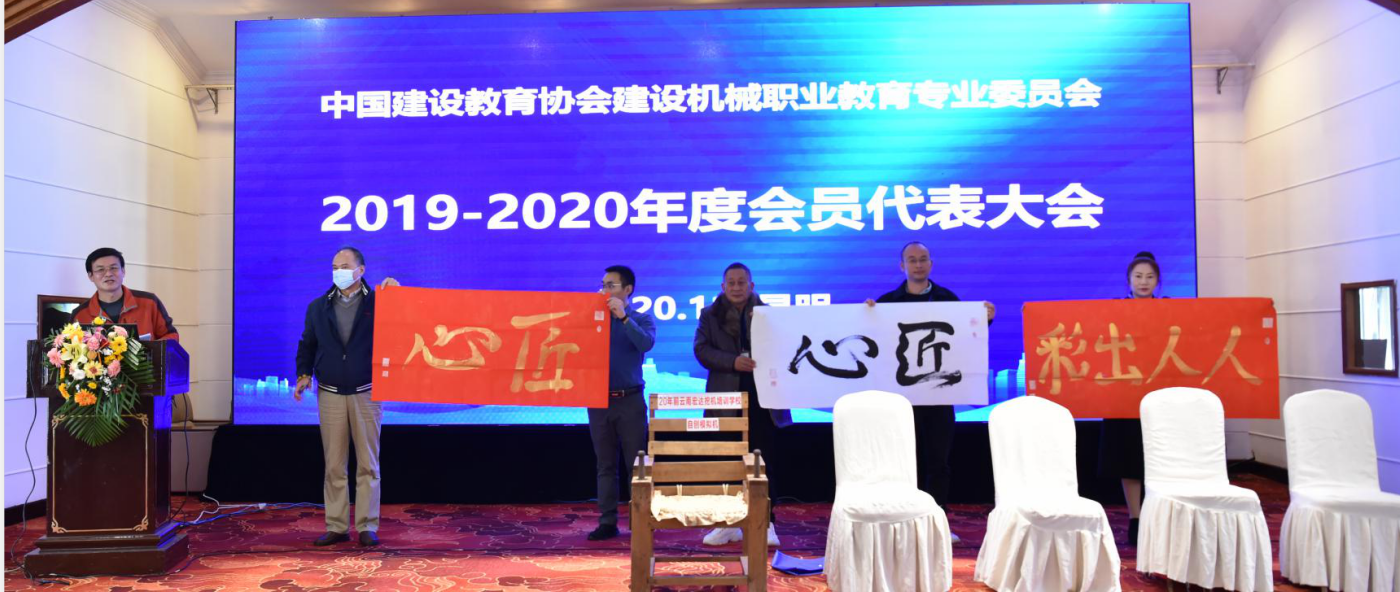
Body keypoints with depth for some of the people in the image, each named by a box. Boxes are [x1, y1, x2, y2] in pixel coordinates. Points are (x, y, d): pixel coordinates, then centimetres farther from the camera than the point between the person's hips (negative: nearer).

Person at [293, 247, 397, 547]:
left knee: (368, 465, 2)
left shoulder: (377, 303, 0)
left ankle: (367, 527, 8)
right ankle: (336, 526, 15)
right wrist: (303, 374, 0)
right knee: (334, 466, 7)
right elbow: (307, 345, 14)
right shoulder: (318, 307, 10)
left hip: (366, 394, -2)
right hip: (330, 395, 3)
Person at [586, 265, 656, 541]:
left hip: (630, 400, -3)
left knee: (635, 464, 1)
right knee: (605, 465, 7)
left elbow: (647, 344, -18)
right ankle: (607, 522, 13)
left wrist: (623, 317, -21)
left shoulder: (641, 319, 2)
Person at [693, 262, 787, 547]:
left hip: (761, 397, 0)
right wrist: (733, 361, -18)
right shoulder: (709, 315, 7)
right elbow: (701, 350, -4)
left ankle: (766, 524, 10)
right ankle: (728, 524, 16)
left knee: (763, 462, 2)